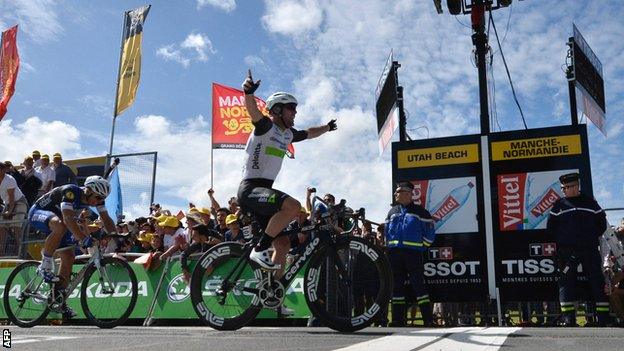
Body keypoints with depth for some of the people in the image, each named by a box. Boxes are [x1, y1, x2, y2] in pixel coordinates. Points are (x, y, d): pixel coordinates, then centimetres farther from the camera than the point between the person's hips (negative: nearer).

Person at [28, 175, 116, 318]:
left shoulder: (96, 197, -14)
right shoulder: (71, 192, -34)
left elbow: (106, 219, -10)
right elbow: (68, 219, -45)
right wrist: (83, 239, -54)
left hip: (58, 218, 7)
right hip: (38, 213, -7)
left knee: (68, 258, -2)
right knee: (60, 226, -40)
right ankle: (45, 266, -24)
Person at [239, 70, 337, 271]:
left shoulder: (288, 134, 17)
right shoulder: (267, 126, -7)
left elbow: (308, 133, 37)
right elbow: (254, 111, -29)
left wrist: (327, 127, 52)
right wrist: (248, 92, -49)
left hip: (265, 188, 9)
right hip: (251, 188, -9)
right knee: (293, 206, -31)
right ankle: (260, 250, -22)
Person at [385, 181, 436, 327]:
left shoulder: (419, 211, 2)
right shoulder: (392, 211, 16)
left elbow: (429, 232, 4)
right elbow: (386, 232, 21)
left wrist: (421, 246, 0)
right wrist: (389, 247, 13)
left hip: (413, 253, -5)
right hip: (394, 253, 5)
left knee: (418, 284, -7)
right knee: (397, 286, 6)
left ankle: (428, 320, -4)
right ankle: (398, 319, 11)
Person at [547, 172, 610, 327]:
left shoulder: (590, 202, 10)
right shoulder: (559, 205, 8)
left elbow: (602, 223, 13)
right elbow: (550, 227, 8)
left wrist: (593, 237, 5)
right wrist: (561, 240, 4)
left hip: (590, 249, 1)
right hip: (567, 250, -1)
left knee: (597, 280, 2)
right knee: (566, 281, -7)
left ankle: (604, 316, 8)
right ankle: (568, 316, -6)